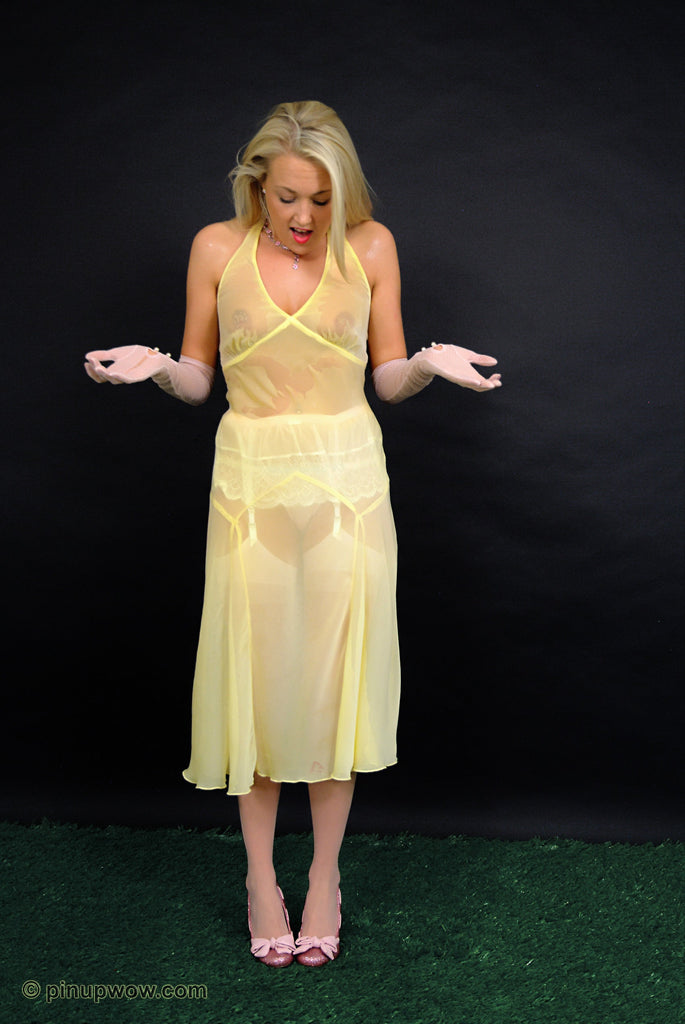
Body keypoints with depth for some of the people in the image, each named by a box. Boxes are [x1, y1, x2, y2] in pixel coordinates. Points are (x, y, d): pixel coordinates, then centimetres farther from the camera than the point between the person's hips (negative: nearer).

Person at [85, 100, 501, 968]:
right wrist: (156, 368, -14)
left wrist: (429, 365, -15)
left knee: (336, 671, 4)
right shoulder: (217, 248, 0)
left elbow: (388, 379, 5)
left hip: (345, 478, 0)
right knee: (254, 674, 4)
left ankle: (325, 874, 21)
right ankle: (261, 876, 21)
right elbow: (198, 380, 6)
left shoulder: (370, 246, 0)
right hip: (252, 475, 0)